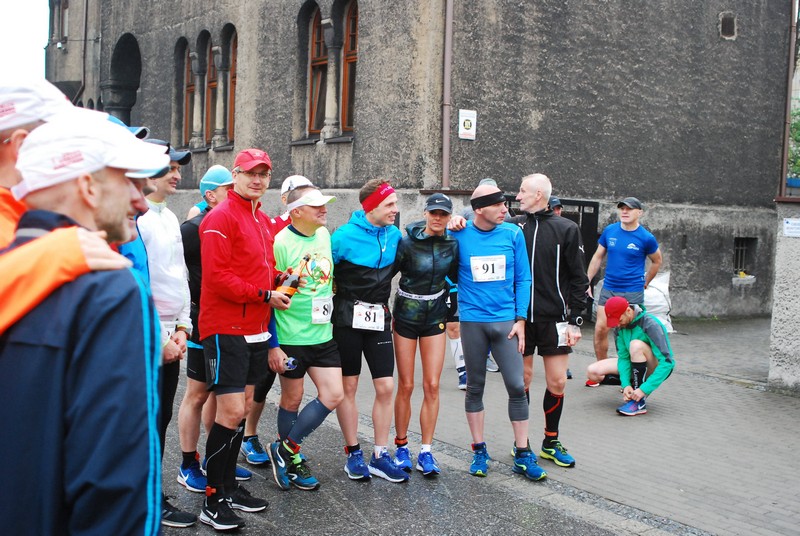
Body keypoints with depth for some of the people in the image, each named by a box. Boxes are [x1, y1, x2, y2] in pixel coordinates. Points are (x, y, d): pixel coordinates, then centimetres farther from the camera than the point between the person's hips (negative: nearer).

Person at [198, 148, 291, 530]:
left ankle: (229, 486, 26)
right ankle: (213, 500, 3)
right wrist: (265, 295, -16)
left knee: (242, 408, 14)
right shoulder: (221, 218, -11)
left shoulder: (265, 222, 15)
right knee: (231, 412, -9)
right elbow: (217, 278, -19)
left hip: (256, 331, 8)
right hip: (226, 331, -8)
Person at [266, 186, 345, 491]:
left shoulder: (324, 235, 6)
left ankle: (286, 448, 15)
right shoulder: (280, 243, -15)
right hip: (291, 338, -6)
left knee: (333, 395, 2)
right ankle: (292, 460, 24)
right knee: (292, 400, 6)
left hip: (323, 335, 6)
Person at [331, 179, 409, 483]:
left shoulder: (395, 235, 5)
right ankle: (353, 454, 17)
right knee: (348, 386, 4)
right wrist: (342, 295, -7)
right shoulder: (345, 236, -12)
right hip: (349, 318, -4)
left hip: (380, 318, 4)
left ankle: (380, 457, 12)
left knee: (385, 387, 1)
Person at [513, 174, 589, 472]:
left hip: (553, 319, 0)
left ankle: (551, 442, 20)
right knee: (522, 380, 6)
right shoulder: (513, 227, 3)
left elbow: (578, 279, 0)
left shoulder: (566, 229, -1)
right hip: (519, 317, 1)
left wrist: (575, 321, -3)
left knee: (557, 382, 3)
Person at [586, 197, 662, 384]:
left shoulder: (646, 238, -6)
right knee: (600, 329, -3)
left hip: (633, 293, -3)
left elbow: (657, 261, 11)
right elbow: (597, 257, 12)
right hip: (609, 289, 3)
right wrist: (587, 282, 9)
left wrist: (644, 283, 12)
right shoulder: (609, 231, 2)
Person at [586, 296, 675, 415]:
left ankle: (640, 403, -29)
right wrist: (626, 384, -25)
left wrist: (644, 389, -35)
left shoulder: (650, 325, -27)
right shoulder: (620, 325, -8)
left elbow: (667, 362, -31)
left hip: (658, 369, -6)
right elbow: (623, 356, -9)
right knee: (592, 372, -11)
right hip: (636, 367, 6)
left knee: (636, 345, -37)